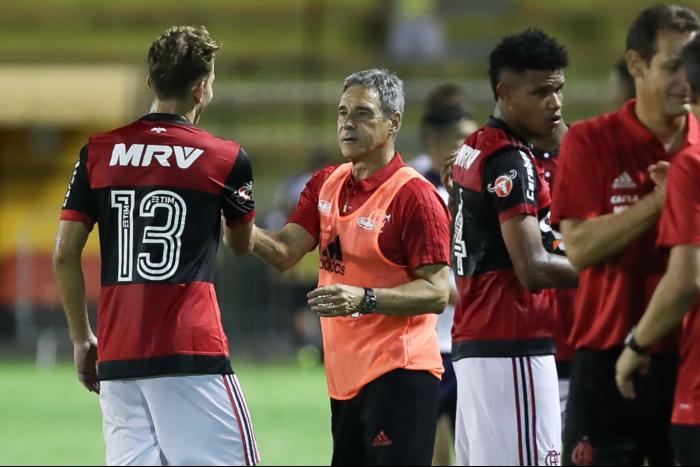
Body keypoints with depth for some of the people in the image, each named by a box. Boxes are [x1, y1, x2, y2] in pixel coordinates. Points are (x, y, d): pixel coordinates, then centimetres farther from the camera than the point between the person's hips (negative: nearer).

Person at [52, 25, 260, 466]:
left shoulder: (99, 152, 8)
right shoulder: (225, 159, 0)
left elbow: (65, 255, 6)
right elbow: (242, 245, 18)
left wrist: (82, 339, 16)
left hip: (117, 355, 4)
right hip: (191, 353, -4)